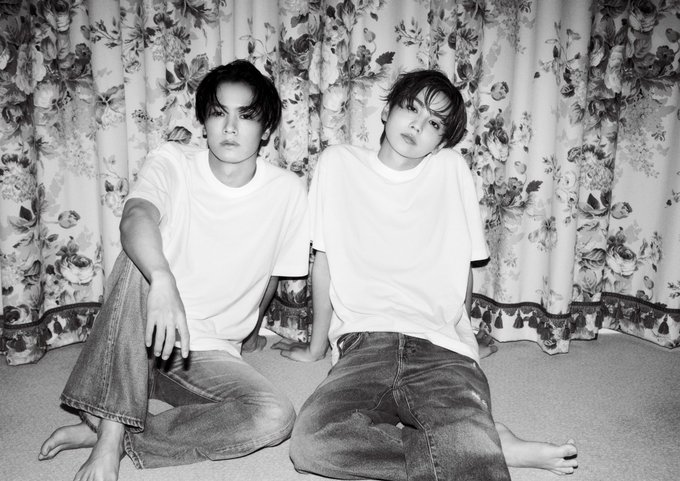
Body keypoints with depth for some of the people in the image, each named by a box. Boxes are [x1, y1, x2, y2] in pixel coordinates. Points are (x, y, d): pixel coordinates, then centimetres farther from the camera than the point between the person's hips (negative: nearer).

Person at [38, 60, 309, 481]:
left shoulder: (288, 192, -6)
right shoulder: (172, 163, -8)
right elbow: (136, 218, -30)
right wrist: (162, 281, -51)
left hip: (210, 355, 1)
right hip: (140, 342, -1)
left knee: (275, 417, -27)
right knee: (141, 261, -32)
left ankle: (105, 433, -17)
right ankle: (111, 438, -27)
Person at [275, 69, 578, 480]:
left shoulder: (452, 168, 8)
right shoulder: (339, 163, 6)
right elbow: (325, 260, 10)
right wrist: (317, 346, 17)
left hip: (442, 348, -3)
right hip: (365, 343, 3)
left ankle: (483, 446, -6)